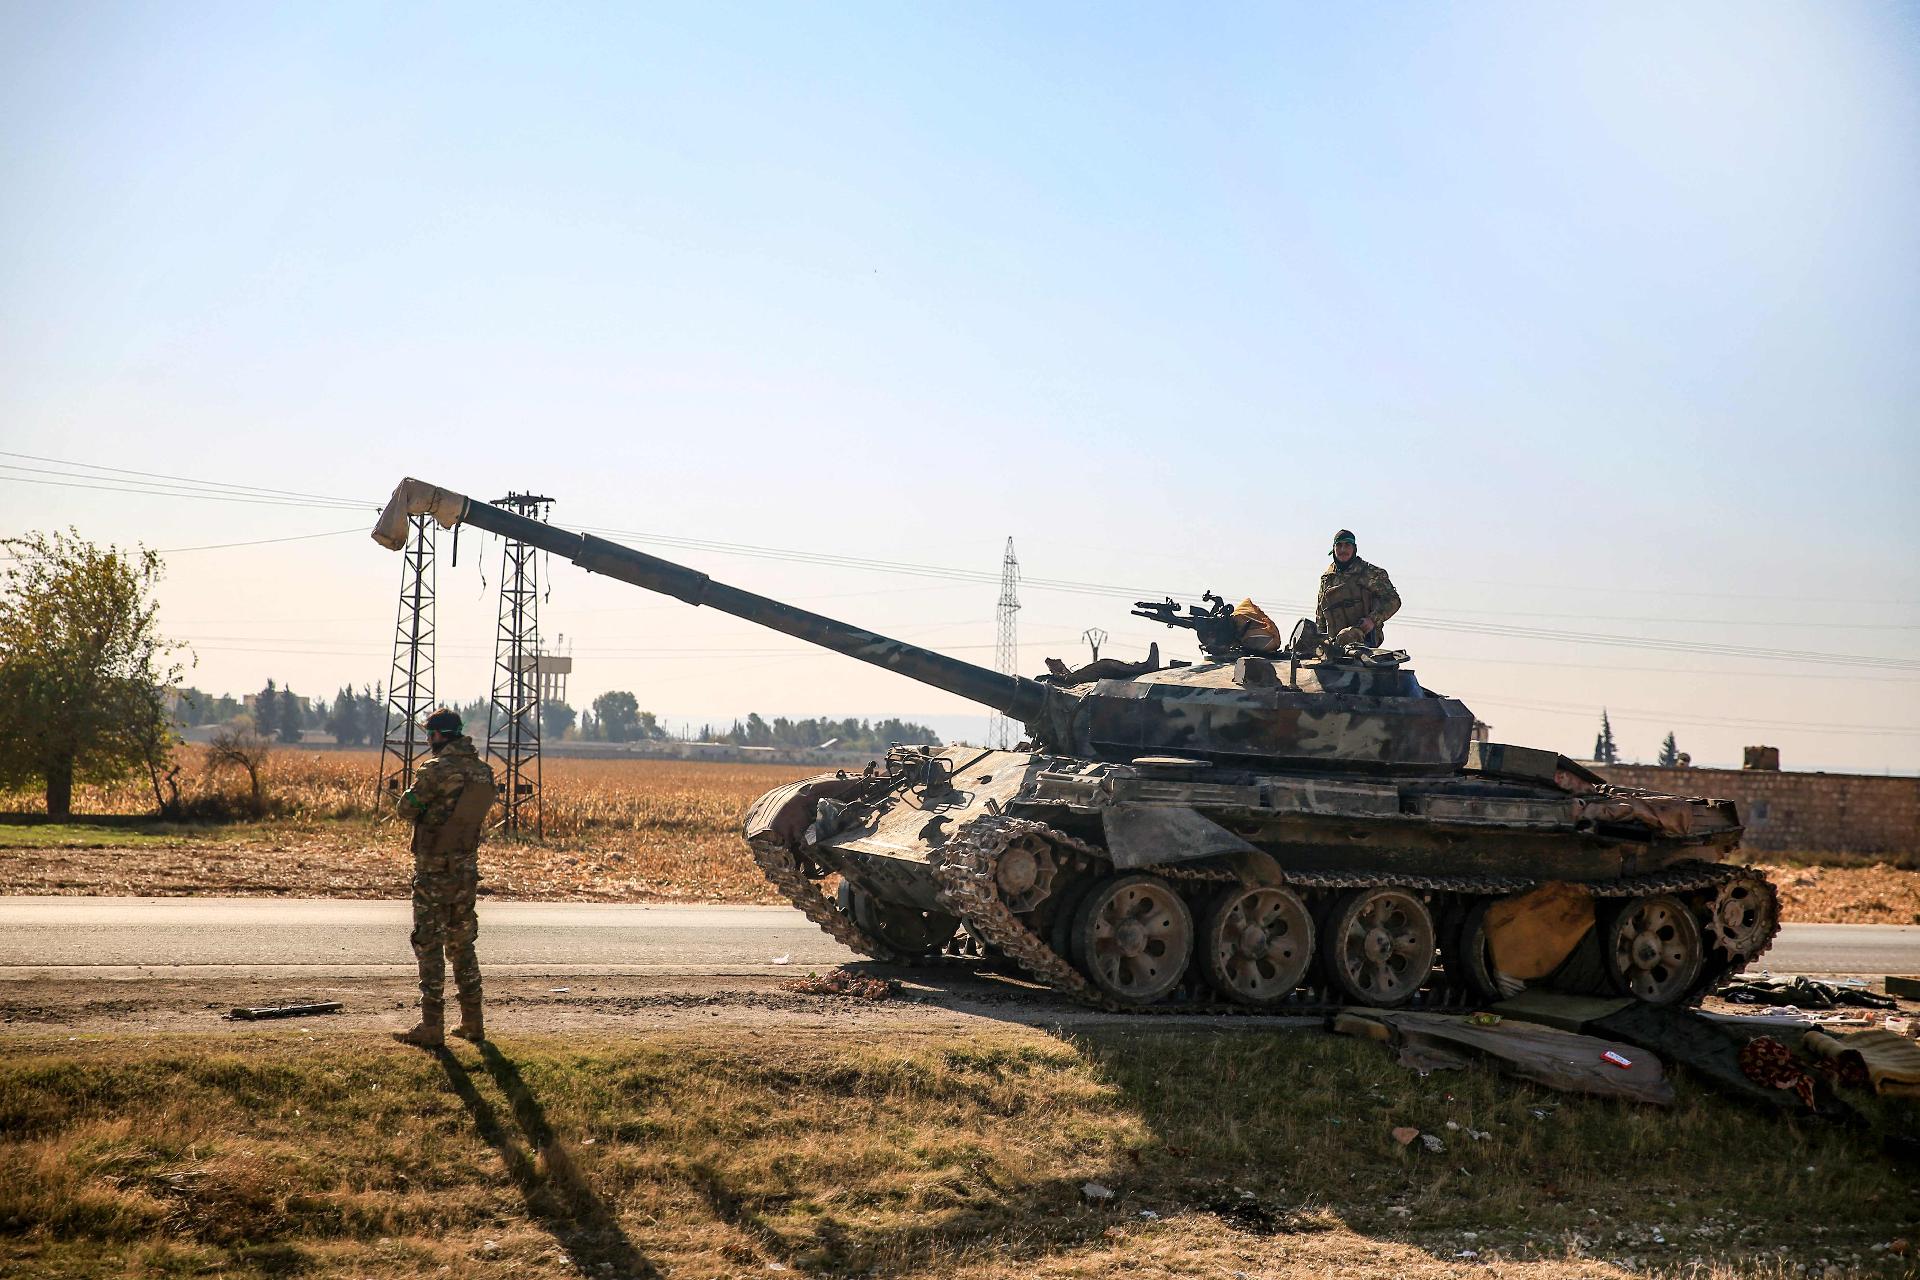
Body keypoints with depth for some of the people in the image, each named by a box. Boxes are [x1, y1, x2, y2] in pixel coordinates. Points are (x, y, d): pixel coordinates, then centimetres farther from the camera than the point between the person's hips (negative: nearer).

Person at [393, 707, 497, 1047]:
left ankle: (431, 1028, -1)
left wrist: (412, 790, 13)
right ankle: (472, 1023, 18)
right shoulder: (483, 771, 4)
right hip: (466, 869, 6)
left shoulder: (435, 770, -17)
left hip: (434, 870, -6)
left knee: (429, 944, -1)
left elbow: (408, 808, -7)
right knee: (462, 943, 16)